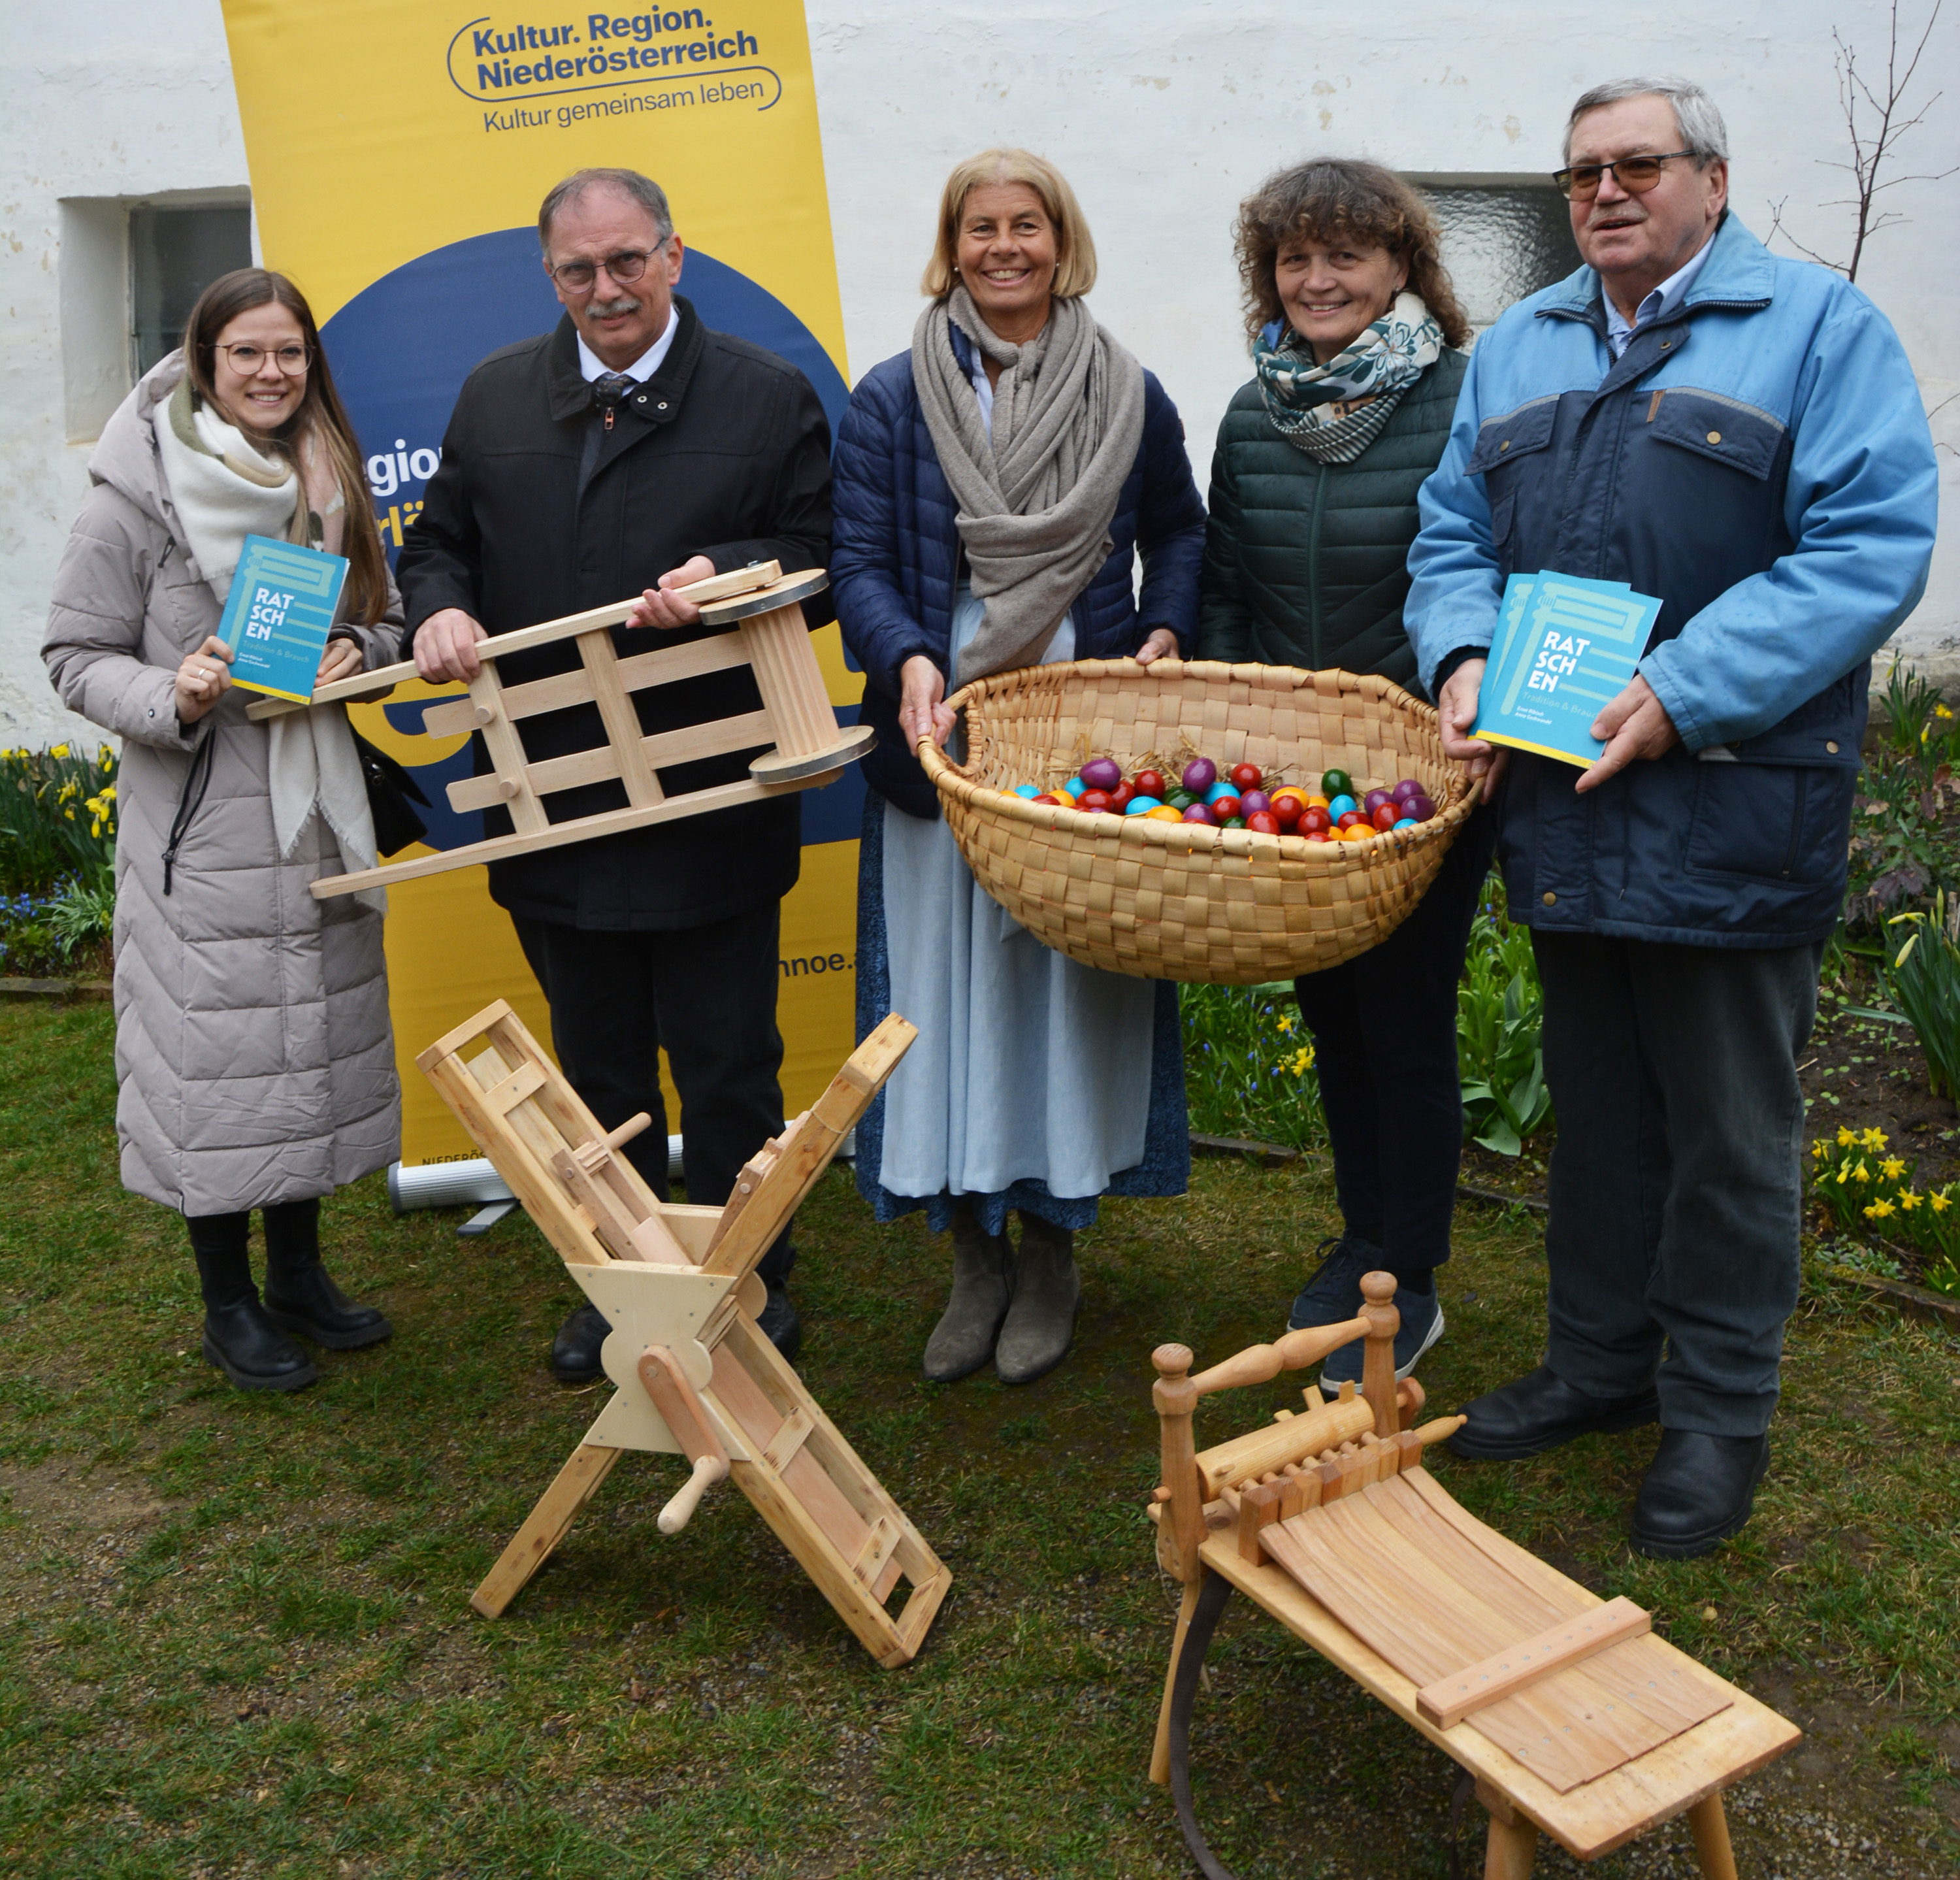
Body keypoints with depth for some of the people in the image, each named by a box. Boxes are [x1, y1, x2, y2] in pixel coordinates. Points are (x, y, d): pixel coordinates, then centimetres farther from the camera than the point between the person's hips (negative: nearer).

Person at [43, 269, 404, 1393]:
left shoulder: (334, 485, 7)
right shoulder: (137, 498, -8)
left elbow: (385, 621, 17)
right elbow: (76, 657, -4)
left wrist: (357, 654, -5)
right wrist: (170, 698, -22)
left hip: (317, 812, 6)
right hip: (201, 821, -5)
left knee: (318, 1037, 13)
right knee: (215, 1052, 1)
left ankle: (299, 1273, 31)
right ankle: (229, 1303, 19)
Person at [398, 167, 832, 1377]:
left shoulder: (769, 397, -1)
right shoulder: (496, 396, 10)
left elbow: (823, 559, -2)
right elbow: (438, 541, 16)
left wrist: (723, 574, -21)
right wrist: (439, 610, -6)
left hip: (710, 807, -4)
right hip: (552, 807, 4)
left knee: (726, 1069, 6)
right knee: (598, 1069, 16)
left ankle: (750, 1289, 25)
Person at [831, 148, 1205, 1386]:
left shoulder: (1129, 397, 6)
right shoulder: (891, 401, 2)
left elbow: (1178, 531, 18)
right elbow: (860, 564, -3)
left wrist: (1165, 632, 0)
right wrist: (909, 662, -21)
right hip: (942, 743, 0)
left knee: (1070, 979, 5)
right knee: (949, 987, 3)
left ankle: (1052, 1256, 22)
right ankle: (977, 1259, 19)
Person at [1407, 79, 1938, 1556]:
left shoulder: (1818, 325, -2)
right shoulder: (1518, 350, 15)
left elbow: (1873, 545, -13)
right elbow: (1454, 531, 15)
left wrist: (1681, 692, -21)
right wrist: (1463, 656, -7)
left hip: (1731, 810, -5)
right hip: (1561, 799, 5)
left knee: (1732, 1126, 5)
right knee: (1596, 1103, 16)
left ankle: (1721, 1406, 22)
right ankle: (1601, 1360, 32)